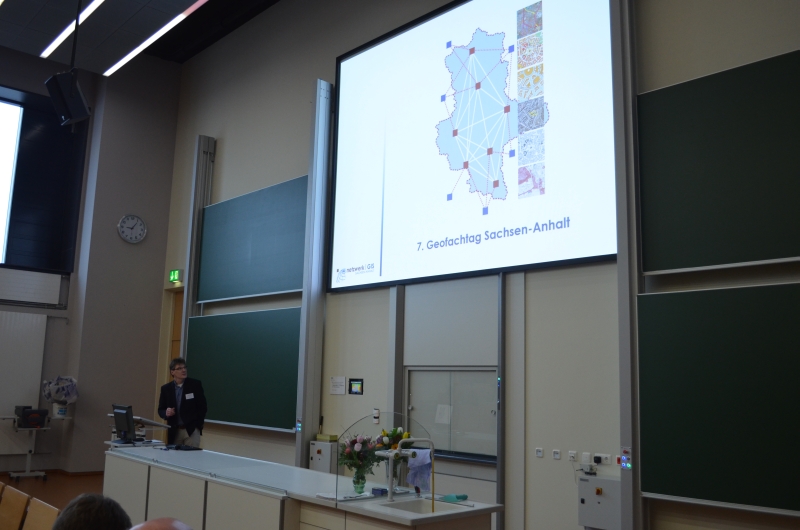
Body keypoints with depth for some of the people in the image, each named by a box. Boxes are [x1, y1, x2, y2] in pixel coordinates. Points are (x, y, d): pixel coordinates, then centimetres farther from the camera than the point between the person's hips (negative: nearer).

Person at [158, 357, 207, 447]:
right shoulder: (166, 389, 5)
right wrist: (166, 413, -12)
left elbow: (203, 407, 0)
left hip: (191, 430, -2)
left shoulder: (195, 385, -3)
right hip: (174, 432, 3)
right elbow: (161, 410, 10)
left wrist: (197, 425, -3)